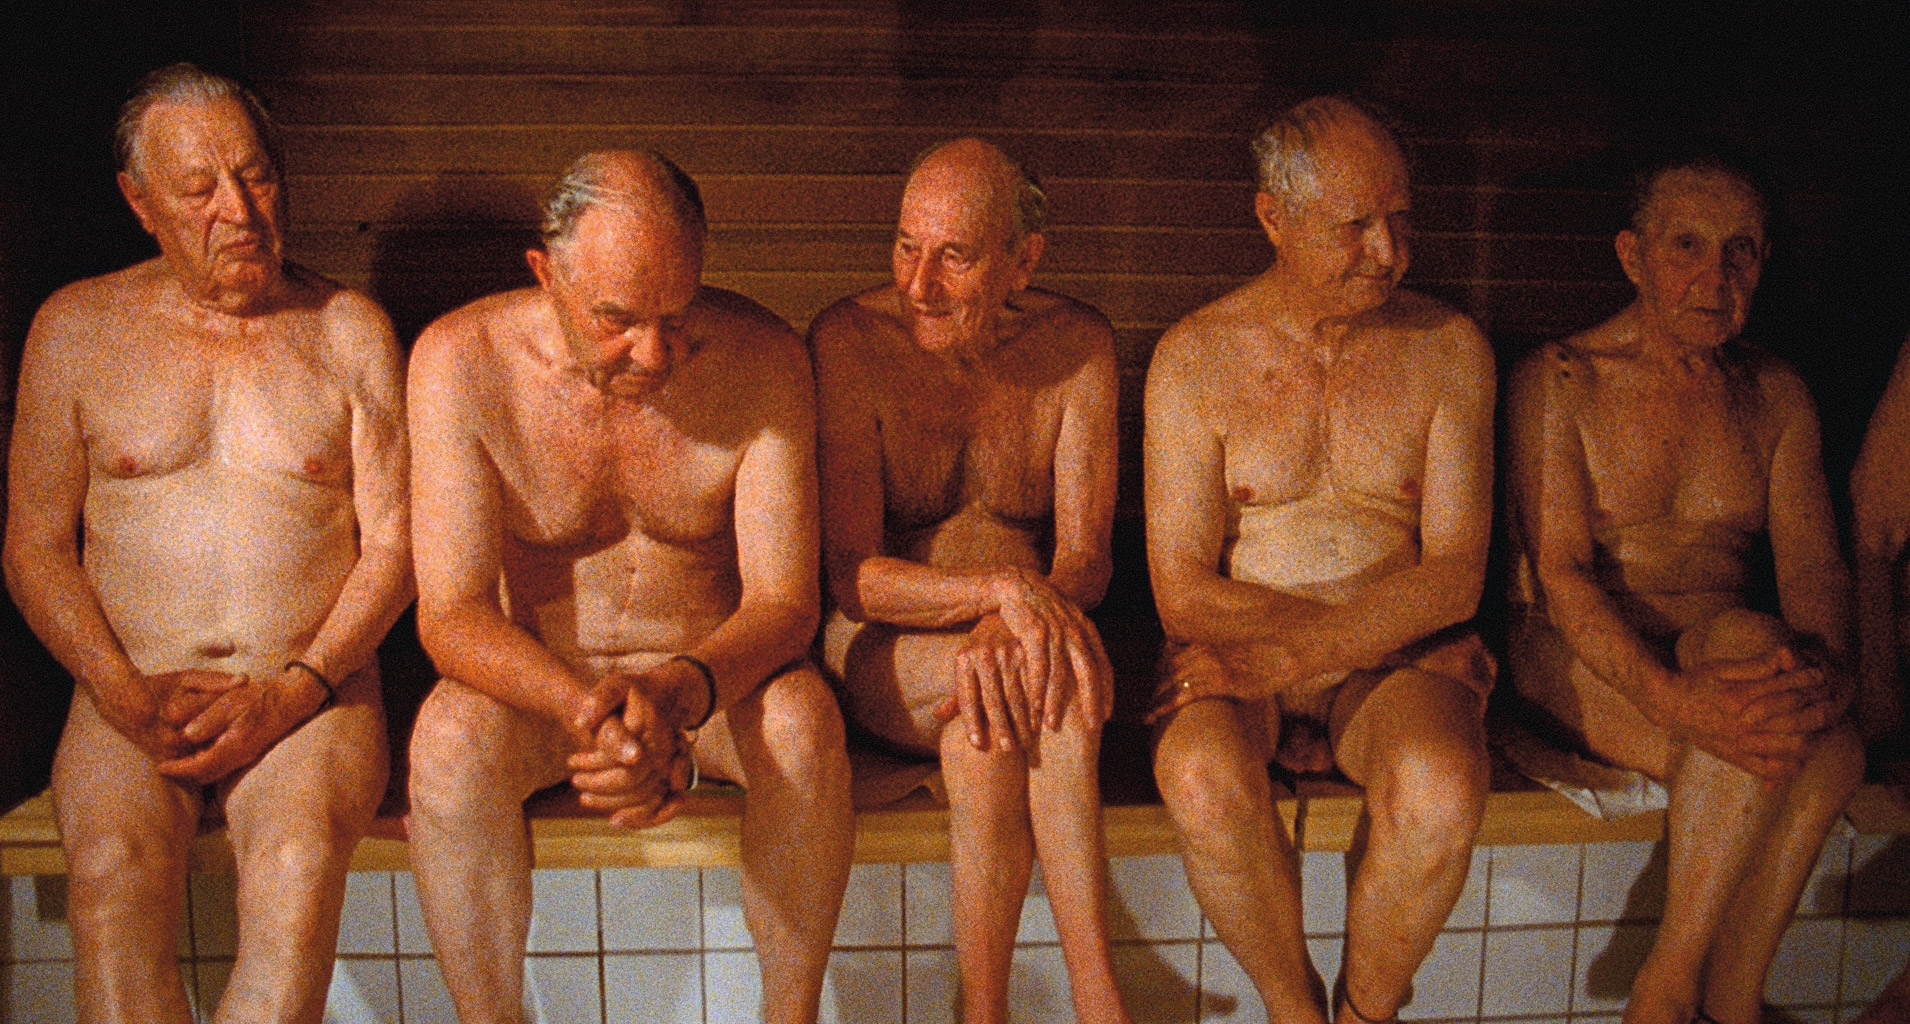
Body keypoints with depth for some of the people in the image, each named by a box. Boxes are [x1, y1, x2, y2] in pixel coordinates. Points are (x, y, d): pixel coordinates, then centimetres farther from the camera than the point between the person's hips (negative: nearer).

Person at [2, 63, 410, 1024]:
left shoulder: (349, 330, 8)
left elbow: (393, 539, 3)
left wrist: (294, 689, -11)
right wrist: (123, 691, -10)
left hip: (312, 689, -1)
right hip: (131, 689, 1)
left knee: (300, 858, -31)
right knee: (112, 870, -29)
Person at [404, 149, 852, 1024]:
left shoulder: (760, 360, -15)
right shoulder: (461, 360, -16)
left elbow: (783, 603, -15)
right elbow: (451, 615, -18)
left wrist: (682, 692, -36)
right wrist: (589, 709, -38)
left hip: (713, 679, 0)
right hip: (540, 682, 0)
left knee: (805, 720, -31)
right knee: (451, 737, -31)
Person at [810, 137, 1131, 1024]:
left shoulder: (1077, 345, -5)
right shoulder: (850, 341, -12)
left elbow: (1087, 559, -9)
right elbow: (852, 578, -16)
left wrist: (1006, 630, -31)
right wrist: (1005, 592, -33)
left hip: (1024, 635, 2)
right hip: (881, 651, -1)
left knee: (989, 722, -34)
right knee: (1026, 687, -33)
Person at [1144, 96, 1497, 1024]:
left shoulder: (1448, 349, 3)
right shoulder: (1195, 358, -1)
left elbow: (1454, 579, -4)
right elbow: (1185, 593, -6)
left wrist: (1284, 657, -16)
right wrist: (1381, 614, -12)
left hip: (1402, 662, 1)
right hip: (1236, 662, 0)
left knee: (1440, 792, -32)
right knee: (1205, 778, -33)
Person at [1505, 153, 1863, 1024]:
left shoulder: (1774, 395, 13)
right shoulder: (1559, 381, -2)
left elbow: (1812, 560, 2)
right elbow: (1558, 572, -13)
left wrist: (1823, 660, -24)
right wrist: (1671, 699, -31)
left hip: (1717, 659, 4)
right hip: (1579, 661, -4)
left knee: (1825, 748, -29)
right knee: (1750, 642, -33)